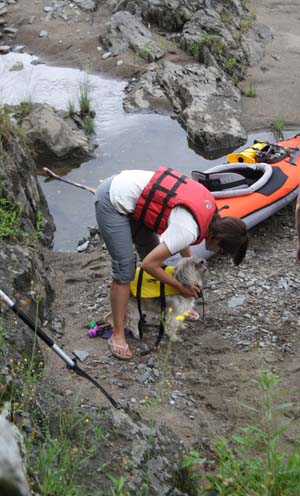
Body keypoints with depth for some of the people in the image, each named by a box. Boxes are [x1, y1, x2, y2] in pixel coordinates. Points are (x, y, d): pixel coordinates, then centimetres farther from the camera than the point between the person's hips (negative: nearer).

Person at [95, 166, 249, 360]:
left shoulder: (208, 203, 0)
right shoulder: (189, 231, -25)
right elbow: (149, 265, -18)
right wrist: (181, 287, -4)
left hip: (124, 183, 9)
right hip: (112, 202, -9)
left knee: (151, 249, 17)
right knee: (125, 269, -8)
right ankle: (118, 335, 5)